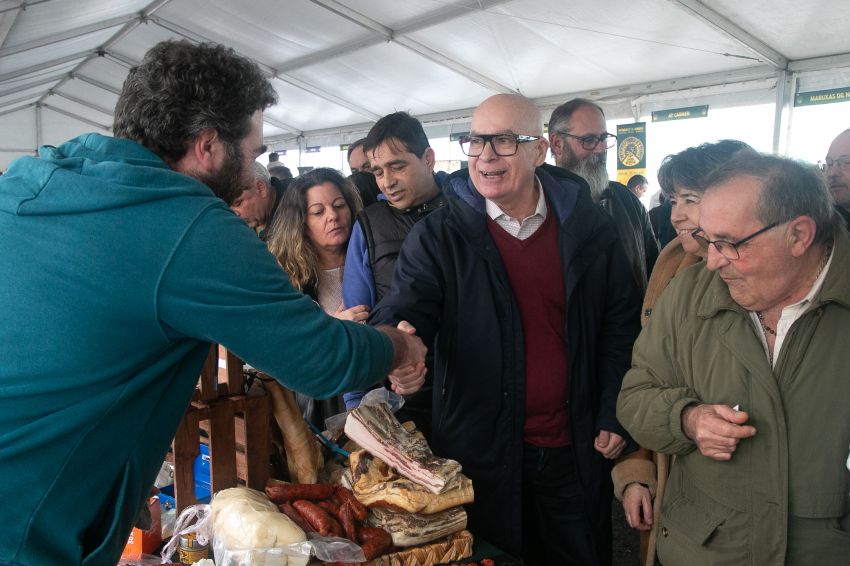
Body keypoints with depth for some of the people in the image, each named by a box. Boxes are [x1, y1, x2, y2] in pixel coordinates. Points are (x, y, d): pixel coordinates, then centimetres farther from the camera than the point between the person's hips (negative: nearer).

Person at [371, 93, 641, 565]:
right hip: (481, 452, -1)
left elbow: (620, 327, 6)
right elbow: (401, 313, -15)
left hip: (575, 450, 2)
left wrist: (614, 417, 1)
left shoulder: (589, 229, -1)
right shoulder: (438, 237, -6)